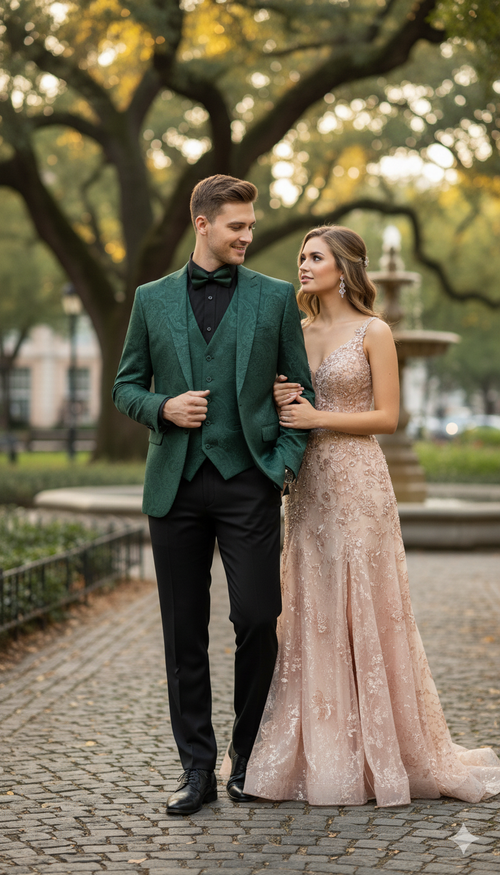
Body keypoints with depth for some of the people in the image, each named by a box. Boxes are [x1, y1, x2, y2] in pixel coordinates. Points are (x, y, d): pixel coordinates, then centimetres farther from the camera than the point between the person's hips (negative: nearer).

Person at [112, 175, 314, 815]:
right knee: (184, 634, 4)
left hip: (248, 481, -1)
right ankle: (197, 768, 14)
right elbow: (126, 387, 14)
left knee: (258, 620, -6)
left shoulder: (275, 298, 7)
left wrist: (286, 463, -5)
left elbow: (301, 388, 7)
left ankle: (249, 759, 13)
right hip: (176, 484, 2)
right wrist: (163, 408, -7)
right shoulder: (152, 299, 11)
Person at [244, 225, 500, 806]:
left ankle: (379, 754, 9)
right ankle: (321, 754, 13)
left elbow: (387, 415, -7)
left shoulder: (373, 332, -3)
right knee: (310, 613, 5)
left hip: (357, 481, -6)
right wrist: (280, 401, -3)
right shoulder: (298, 332, 13)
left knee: (364, 610, -2)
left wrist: (317, 418, -13)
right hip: (308, 484, 6)